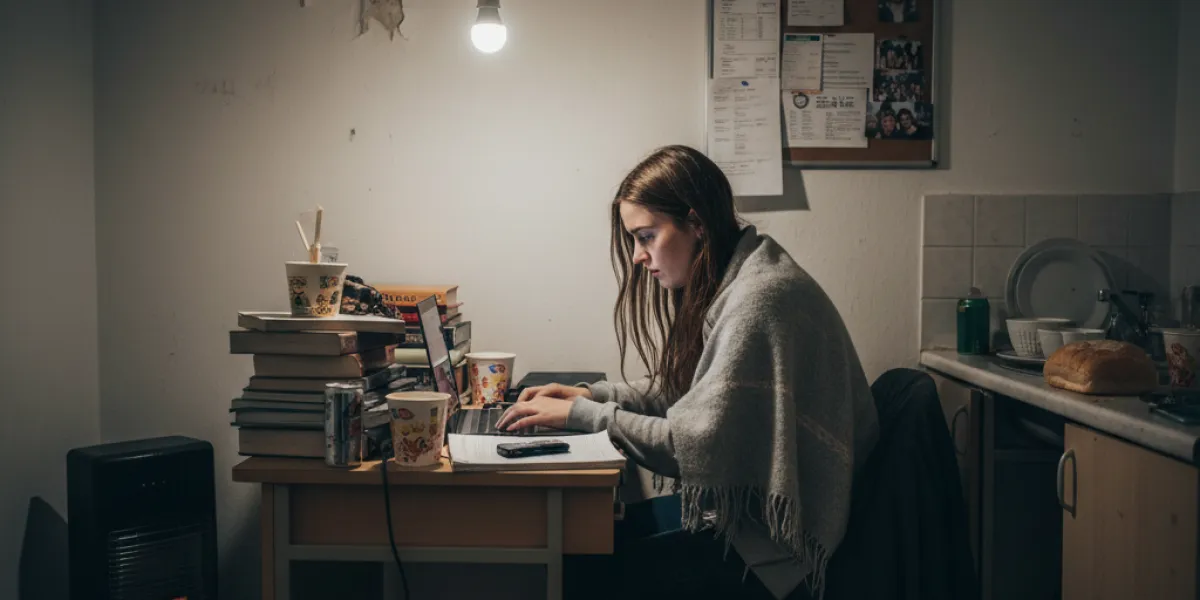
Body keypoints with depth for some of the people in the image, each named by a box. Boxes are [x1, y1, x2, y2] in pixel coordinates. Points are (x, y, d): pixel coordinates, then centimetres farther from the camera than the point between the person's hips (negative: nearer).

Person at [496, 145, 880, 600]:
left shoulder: (759, 300, -23)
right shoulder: (729, 283, 7)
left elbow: (696, 444, -24)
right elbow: (681, 389, 16)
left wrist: (580, 415, -17)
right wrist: (591, 395, 2)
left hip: (775, 545, -9)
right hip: (745, 505, 9)